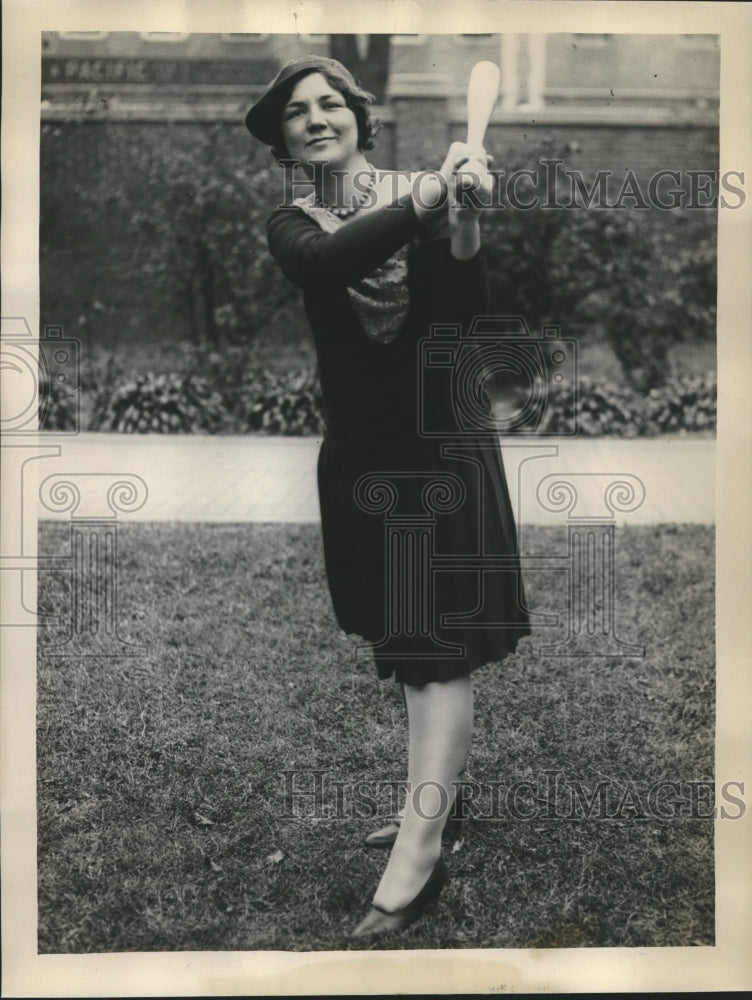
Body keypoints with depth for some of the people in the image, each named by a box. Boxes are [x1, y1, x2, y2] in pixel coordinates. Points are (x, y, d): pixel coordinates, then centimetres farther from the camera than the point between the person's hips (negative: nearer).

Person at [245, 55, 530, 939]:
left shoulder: (425, 195, -4)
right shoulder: (291, 225, 2)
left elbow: (464, 311, -14)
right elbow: (326, 264, -23)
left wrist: (466, 220, -31)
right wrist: (426, 200, -34)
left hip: (442, 443, -3)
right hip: (360, 453, 4)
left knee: (439, 648, -7)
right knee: (403, 642, 14)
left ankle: (418, 852, -7)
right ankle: (431, 796, 30)